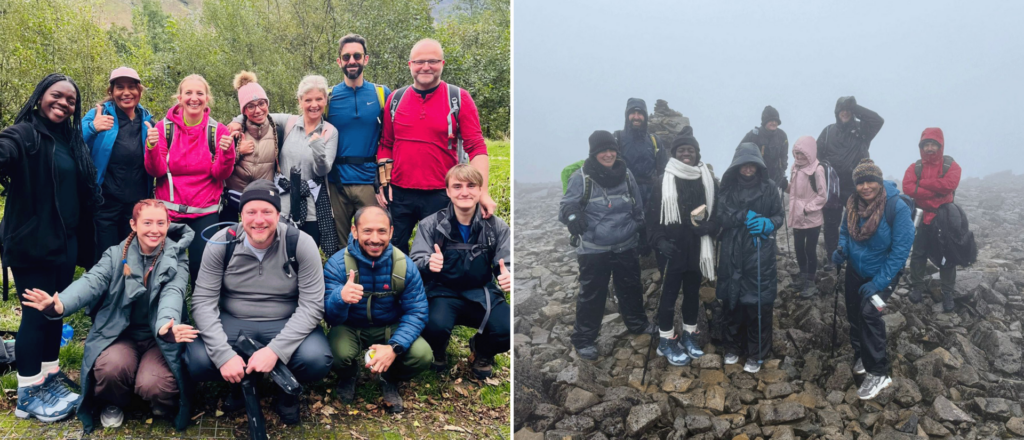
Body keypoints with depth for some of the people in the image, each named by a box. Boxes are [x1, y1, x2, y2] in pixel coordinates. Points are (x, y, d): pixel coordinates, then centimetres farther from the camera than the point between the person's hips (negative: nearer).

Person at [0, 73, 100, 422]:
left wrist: (85, 246, 17)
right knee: (36, 315, -2)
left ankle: (49, 381, 27)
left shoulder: (72, 141, 12)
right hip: (32, 244, -7)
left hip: (65, 244, 7)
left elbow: (84, 197, 17)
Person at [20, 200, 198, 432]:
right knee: (111, 368, -31)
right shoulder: (116, 255, 0)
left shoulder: (177, 259, -3)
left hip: (159, 338, -2)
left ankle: (164, 401, 10)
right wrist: (60, 305, -41)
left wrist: (166, 326, -46)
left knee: (152, 385, -30)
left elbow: (172, 294, -22)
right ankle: (115, 403, 6)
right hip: (121, 334, 2)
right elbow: (92, 281, -18)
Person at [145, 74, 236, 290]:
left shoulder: (217, 130, -2)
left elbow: (221, 174, -6)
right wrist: (152, 148, -24)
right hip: (169, 209, 1)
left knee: (201, 265, -1)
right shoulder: (165, 127, -2)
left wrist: (226, 153, -25)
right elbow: (156, 171, -5)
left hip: (205, 213, 0)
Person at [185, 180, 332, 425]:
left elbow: (312, 305, -16)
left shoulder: (301, 244, -14)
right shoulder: (221, 243, -9)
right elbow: (204, 301, -11)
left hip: (286, 324, -1)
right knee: (196, 362, -26)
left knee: (317, 360, -31)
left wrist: (275, 350, -29)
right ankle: (242, 383, 9)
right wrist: (223, 354, -25)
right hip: (233, 322, 2)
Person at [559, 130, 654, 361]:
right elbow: (565, 206, -14)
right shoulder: (581, 177, -14)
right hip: (594, 250, -5)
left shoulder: (626, 175, 1)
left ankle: (637, 323, 44)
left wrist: (639, 232, 16)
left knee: (631, 288, 21)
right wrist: (572, 214, -36)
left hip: (626, 247, 5)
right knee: (592, 295, 3)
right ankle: (583, 339, 18)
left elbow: (638, 208, 13)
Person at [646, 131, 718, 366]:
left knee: (692, 292, 15)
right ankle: (666, 341, 16)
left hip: (698, 248, 3)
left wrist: (710, 227, -13)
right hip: (673, 249, -3)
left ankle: (689, 335, 31)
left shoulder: (708, 180, 3)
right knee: (670, 294, 4)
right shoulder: (664, 181, -5)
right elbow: (652, 215, -5)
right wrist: (658, 240, -18)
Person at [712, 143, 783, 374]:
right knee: (732, 300, 8)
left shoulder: (769, 188, -1)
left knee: (758, 303, -1)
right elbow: (719, 217, -5)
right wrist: (744, 216, -18)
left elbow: (779, 217, 3)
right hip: (732, 253, 2)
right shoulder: (728, 187, 3)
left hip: (760, 253, -2)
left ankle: (756, 354, 14)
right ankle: (733, 347, 27)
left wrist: (766, 224, -18)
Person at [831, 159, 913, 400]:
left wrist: (878, 283, -25)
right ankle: (861, 355, 38)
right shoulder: (853, 204, -9)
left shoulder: (897, 208, -24)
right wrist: (842, 249, -12)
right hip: (856, 270, 6)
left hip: (882, 272, -6)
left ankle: (878, 373, -10)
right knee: (854, 312, 13)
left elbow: (900, 250, -22)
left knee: (869, 312, -20)